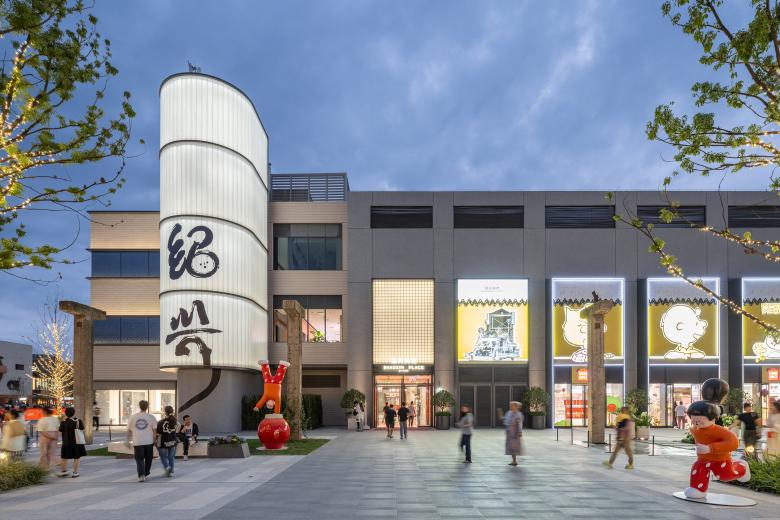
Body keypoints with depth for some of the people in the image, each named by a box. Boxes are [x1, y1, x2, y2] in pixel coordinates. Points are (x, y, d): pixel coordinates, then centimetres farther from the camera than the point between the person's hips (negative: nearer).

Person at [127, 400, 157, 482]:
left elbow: (129, 430, 7)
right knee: (148, 458, 18)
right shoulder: (151, 417, 0)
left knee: (139, 459, 3)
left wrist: (129, 440, 20)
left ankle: (141, 475, -13)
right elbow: (154, 430, -2)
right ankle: (146, 473, 28)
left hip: (137, 442, 0)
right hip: (149, 441, 0)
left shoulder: (132, 417, 3)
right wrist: (154, 440, 8)